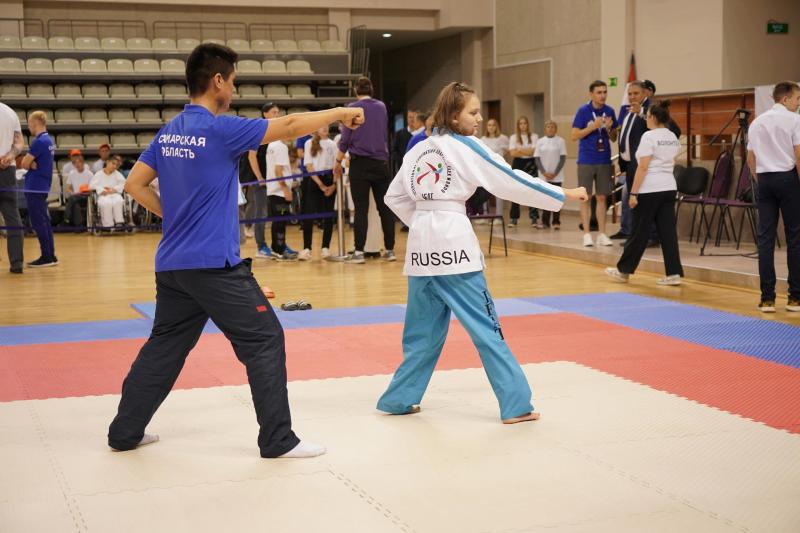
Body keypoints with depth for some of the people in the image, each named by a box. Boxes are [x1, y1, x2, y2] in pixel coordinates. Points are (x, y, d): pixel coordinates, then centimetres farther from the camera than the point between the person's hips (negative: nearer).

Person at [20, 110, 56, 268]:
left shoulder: (39, 141, -17)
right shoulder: (48, 140, 12)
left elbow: (24, 164, -14)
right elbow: (37, 162, 11)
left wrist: (31, 164, 6)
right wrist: (33, 164, -9)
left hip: (34, 187, -9)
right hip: (43, 186, 9)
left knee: (38, 222, -5)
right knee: (44, 221, 11)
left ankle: (47, 256, -5)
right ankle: (51, 256, 13)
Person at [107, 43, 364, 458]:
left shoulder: (168, 132, 9)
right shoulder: (219, 129, -13)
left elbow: (134, 184, 14)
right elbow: (289, 126, -11)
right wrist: (341, 112, 1)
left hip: (171, 263, 8)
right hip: (214, 264, -8)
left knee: (164, 345, 18)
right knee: (265, 340, 0)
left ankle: (124, 432, 24)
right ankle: (278, 440, 3)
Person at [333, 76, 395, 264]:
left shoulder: (352, 108, -3)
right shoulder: (381, 107, 11)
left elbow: (345, 139, -6)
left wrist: (338, 161, 5)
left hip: (360, 164, -3)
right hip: (381, 163, 3)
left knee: (361, 209, -3)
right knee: (385, 207, 6)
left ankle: (359, 252, -4)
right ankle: (389, 250, 8)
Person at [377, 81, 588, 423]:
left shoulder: (418, 150, 13)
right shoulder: (466, 147, -5)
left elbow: (394, 196, 18)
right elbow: (513, 182, -5)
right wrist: (564, 194, 0)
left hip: (421, 245, 6)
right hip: (454, 244, -6)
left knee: (423, 329, 17)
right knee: (485, 325, -2)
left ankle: (399, 399, 21)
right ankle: (516, 404, 0)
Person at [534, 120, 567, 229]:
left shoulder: (560, 141, 0)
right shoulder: (540, 142, 5)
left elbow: (563, 158, -2)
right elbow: (537, 159, 4)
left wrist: (555, 173, -9)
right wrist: (544, 172, -7)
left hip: (556, 176, -2)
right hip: (543, 176, 2)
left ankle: (556, 222, 2)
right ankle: (545, 222, 5)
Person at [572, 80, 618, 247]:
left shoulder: (610, 111, 4)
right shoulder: (583, 111, -5)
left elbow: (614, 138, 10)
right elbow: (575, 135, -7)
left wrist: (609, 128, -11)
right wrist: (593, 126, -18)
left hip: (604, 161, 3)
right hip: (586, 161, -3)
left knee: (602, 197, 6)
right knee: (586, 198, 2)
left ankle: (602, 233, 10)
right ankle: (586, 233, 7)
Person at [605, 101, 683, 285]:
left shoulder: (649, 136, -13)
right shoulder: (673, 138, 11)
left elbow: (643, 167, -16)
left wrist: (633, 193, -14)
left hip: (650, 190, -7)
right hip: (669, 188, 7)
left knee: (639, 232, 2)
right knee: (668, 231, 5)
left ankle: (623, 271, 13)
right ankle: (674, 273, 1)